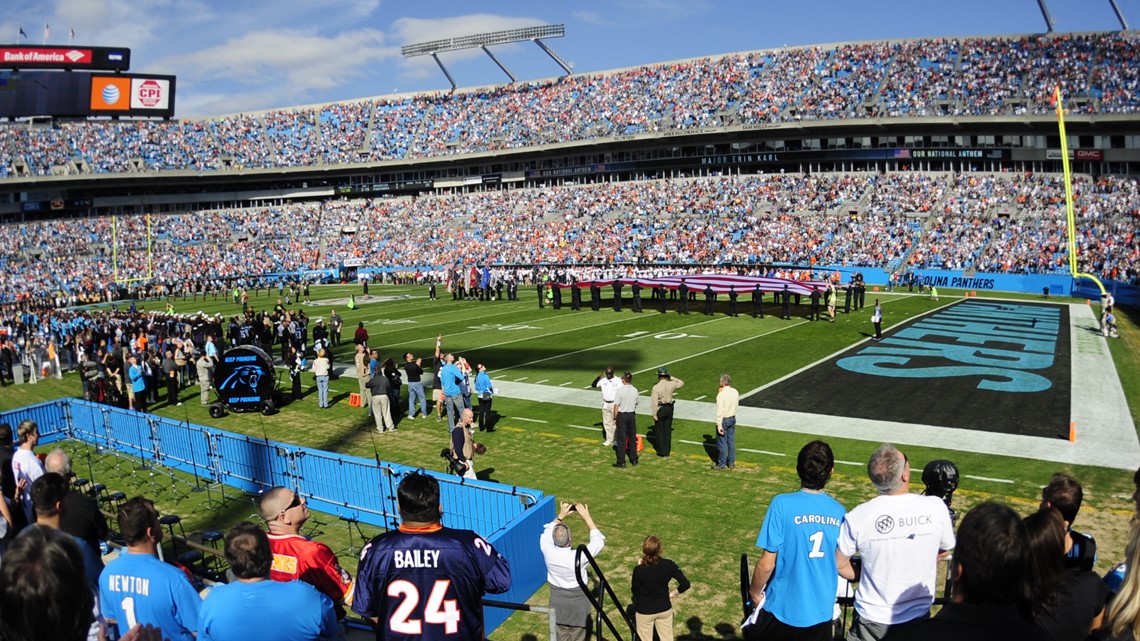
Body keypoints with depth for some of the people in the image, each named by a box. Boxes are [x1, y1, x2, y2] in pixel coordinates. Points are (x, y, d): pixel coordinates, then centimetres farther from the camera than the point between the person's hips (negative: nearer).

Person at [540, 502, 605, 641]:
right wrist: (587, 517, -16)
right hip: (578, 602, -3)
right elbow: (599, 541, -16)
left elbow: (547, 532, 0)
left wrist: (560, 516, -5)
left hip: (558, 601, 3)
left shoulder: (548, 552, -23)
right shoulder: (578, 557, -31)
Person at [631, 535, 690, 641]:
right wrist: (671, 594, 1)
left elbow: (634, 591, -9)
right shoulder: (669, 565, -17)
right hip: (664, 608, 2)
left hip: (644, 611, -2)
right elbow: (685, 584, -13)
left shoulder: (639, 570, -25)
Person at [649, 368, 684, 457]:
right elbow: (681, 383, 17)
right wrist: (672, 378, 13)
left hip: (660, 409, -4)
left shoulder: (656, 387, -15)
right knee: (667, 430, 13)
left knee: (659, 431, 6)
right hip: (669, 408, 4)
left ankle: (661, 451, 10)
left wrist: (654, 414, -11)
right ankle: (667, 451, 17)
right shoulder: (671, 384, -4)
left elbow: (654, 402, -17)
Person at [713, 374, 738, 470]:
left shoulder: (721, 394, -21)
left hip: (724, 420, -7)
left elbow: (719, 411, -21)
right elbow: (737, 406, 12)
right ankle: (731, 462, 24)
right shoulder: (735, 392, 0)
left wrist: (719, 425, -19)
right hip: (733, 418, 7)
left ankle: (721, 464, 13)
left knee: (722, 442, 4)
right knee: (731, 441, 16)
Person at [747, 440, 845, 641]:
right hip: (822, 612, 3)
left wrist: (755, 592, 2)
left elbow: (767, 563, -16)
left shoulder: (783, 504, -19)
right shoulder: (839, 512, -6)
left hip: (782, 608, -3)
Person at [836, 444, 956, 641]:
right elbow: (944, 552, 4)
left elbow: (840, 565, -6)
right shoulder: (936, 507, -15)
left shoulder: (858, 517, -20)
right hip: (918, 616, 2)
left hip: (872, 619, -2)